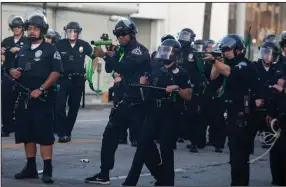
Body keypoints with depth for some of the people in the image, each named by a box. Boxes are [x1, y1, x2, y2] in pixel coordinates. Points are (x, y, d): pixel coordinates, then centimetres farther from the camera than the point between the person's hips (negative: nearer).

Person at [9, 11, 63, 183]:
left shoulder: (50, 50, -2)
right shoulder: (23, 51, 17)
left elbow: (56, 72, -11)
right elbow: (13, 69, 25)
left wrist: (41, 89, -19)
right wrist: (13, 72, -1)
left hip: (42, 98, -7)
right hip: (24, 98, 7)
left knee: (45, 135, -8)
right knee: (26, 134, 10)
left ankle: (48, 170, -6)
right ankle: (31, 168, 19)